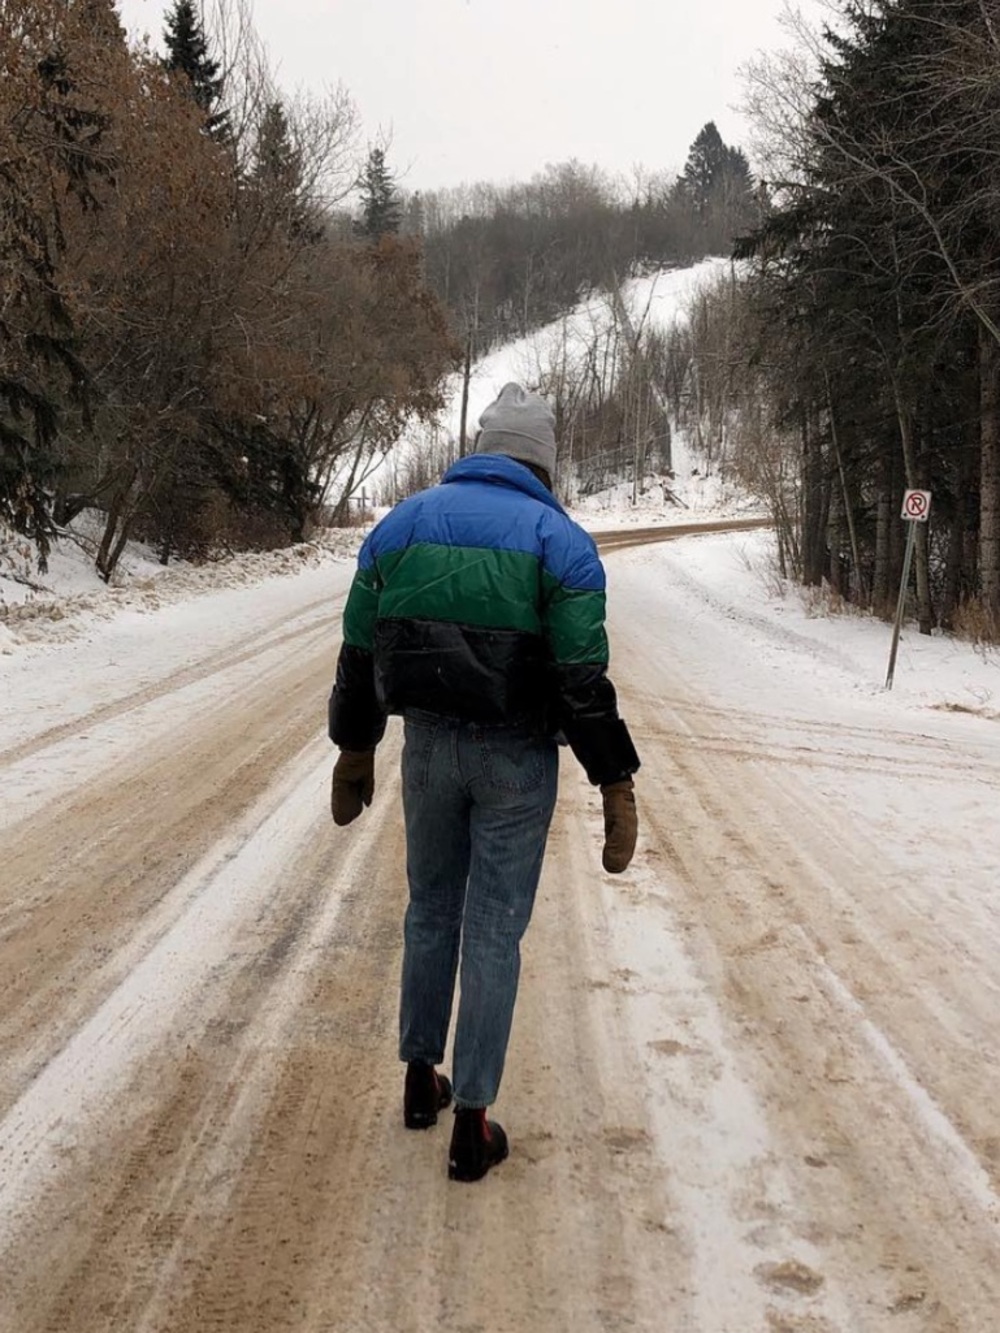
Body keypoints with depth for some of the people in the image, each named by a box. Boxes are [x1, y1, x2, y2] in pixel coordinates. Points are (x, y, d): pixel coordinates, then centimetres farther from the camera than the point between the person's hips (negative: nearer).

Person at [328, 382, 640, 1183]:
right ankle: (472, 1124, 9)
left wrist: (355, 749, 18)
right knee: (495, 930, 4)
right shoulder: (560, 540, -7)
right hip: (516, 756, -3)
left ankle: (421, 1079, 33)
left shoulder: (401, 523, 5)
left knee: (431, 912, 21)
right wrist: (616, 784, -9)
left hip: (429, 744, 4)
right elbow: (585, 679, -13)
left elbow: (359, 652, 8)